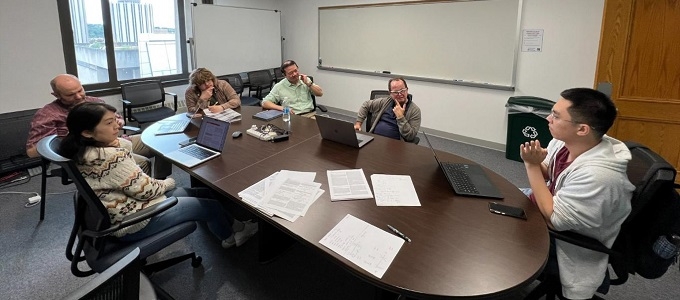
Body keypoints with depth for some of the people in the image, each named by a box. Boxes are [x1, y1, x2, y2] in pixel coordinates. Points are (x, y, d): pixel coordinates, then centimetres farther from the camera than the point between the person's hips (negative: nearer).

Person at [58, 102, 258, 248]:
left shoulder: (81, 150, -1)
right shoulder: (112, 157, -32)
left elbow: (126, 145, 13)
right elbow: (144, 190, -23)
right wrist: (168, 183, -6)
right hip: (133, 222, -10)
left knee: (203, 193, 17)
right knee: (212, 205, 4)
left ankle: (230, 223, 36)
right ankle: (230, 236, 33)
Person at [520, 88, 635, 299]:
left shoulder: (596, 174, -36)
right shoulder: (563, 142, -12)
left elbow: (553, 219, -28)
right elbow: (545, 176, 5)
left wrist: (532, 165, -31)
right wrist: (535, 162, -19)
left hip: (566, 250, -7)